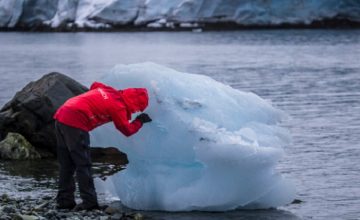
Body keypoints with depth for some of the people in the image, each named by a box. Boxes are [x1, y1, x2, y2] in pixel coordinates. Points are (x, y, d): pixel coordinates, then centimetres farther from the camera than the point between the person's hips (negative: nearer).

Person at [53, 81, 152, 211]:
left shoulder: (111, 91, 15)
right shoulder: (118, 106, -7)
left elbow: (95, 85, 36)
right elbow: (127, 130, 4)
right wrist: (140, 121, 18)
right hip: (74, 123, -9)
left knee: (67, 165, 13)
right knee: (83, 165, -3)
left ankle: (65, 200, 16)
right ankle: (89, 202, -3)